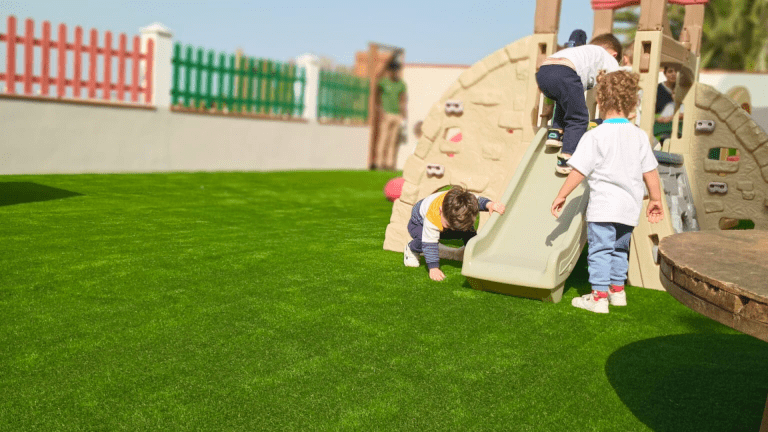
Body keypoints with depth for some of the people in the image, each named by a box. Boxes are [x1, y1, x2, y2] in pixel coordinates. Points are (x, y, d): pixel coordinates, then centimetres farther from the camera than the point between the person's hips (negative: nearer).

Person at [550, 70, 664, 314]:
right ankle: (617, 290, 31)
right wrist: (655, 200, 20)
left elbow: (579, 171, -12)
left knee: (600, 249, 1)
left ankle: (599, 296, 1)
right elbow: (650, 172, 9)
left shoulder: (595, 136, -12)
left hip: (603, 207, -6)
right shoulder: (640, 136, 4)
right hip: (630, 207, 6)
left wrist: (562, 195, -2)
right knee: (620, 248, 20)